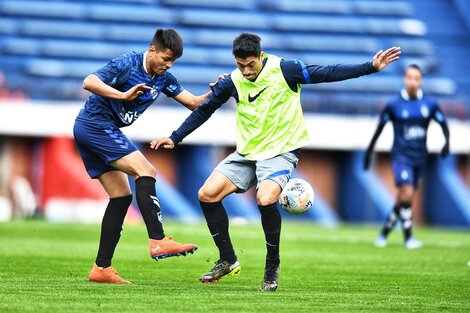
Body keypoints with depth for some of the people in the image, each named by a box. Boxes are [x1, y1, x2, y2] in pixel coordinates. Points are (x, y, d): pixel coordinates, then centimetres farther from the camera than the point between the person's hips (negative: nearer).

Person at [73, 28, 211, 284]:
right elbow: (89, 82, -25)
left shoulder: (163, 78, 9)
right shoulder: (128, 64, -14)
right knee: (145, 171, -20)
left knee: (121, 196, 5)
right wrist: (124, 95, -35)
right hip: (96, 124, -10)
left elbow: (194, 103, 7)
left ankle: (102, 268, 5)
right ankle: (158, 242, -29)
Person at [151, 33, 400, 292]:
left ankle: (272, 265, -9)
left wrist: (371, 67, -16)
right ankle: (228, 261, 7)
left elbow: (327, 74, -10)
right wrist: (175, 138, 13)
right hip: (247, 152, 5)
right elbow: (204, 110, 13)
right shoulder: (233, 82, 0)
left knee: (265, 199, -30)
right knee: (207, 194, -7)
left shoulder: (284, 69, -12)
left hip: (281, 151, -5)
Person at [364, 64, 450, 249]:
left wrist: (447, 142, -10)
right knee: (406, 193, -19)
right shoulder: (394, 105, -4)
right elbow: (380, 128, 5)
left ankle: (385, 232, 27)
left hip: (420, 158, 3)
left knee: (404, 199, 8)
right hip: (401, 156, -3)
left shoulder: (430, 105, 2)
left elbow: (443, 123, 9)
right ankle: (408, 237, -10)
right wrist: (369, 151, 7)